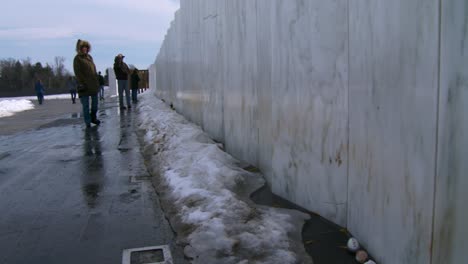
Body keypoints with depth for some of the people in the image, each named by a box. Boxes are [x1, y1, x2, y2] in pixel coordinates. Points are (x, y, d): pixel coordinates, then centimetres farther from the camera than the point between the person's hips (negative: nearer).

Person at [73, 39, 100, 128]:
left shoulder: (89, 57, 15)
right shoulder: (77, 58, -5)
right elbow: (77, 72, -11)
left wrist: (96, 82, 14)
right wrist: (81, 83, -18)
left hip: (93, 84, 7)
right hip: (84, 85, -7)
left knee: (95, 102, 13)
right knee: (85, 105, -1)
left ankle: (93, 118, 29)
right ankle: (88, 122, 5)